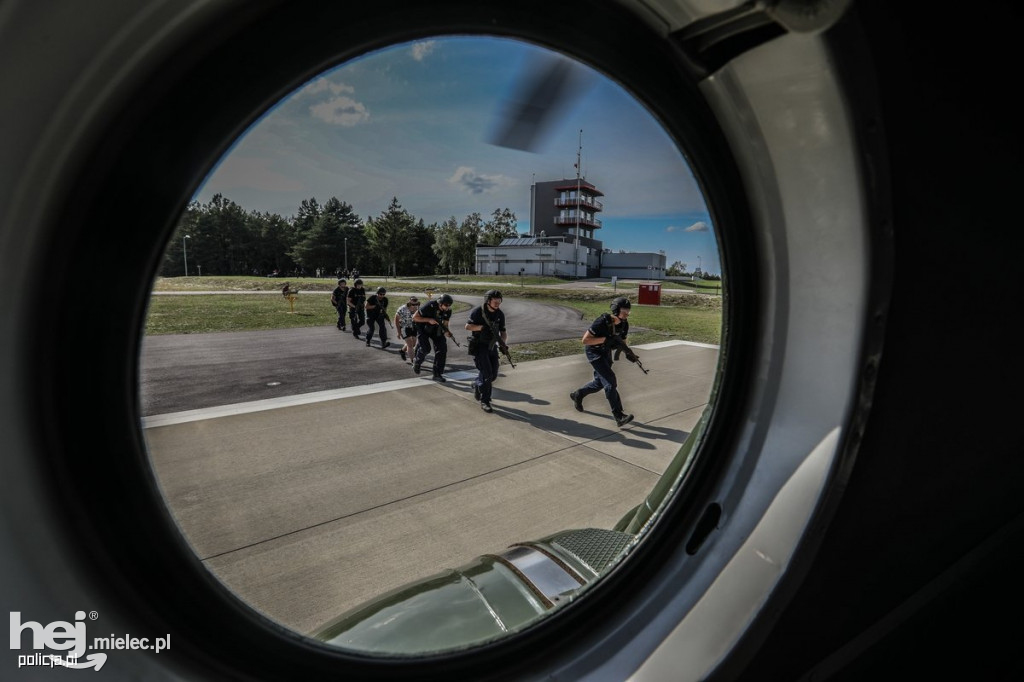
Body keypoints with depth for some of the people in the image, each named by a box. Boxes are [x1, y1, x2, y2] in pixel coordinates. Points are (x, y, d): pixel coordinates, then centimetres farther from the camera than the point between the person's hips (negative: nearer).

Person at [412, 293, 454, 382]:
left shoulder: (448, 310, -14)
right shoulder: (429, 306, -29)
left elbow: (445, 323, -3)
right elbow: (414, 317, -22)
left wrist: (446, 331, -26)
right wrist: (429, 320, -32)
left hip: (436, 329, 5)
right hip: (423, 328, -4)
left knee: (442, 348, -8)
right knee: (425, 347, -20)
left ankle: (437, 374, 1)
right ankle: (416, 362, 15)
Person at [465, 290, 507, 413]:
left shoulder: (500, 314, 2)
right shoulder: (478, 311, -13)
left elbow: (503, 331, 4)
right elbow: (467, 326, -12)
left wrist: (504, 342, -15)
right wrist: (482, 327, -24)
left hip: (492, 346, 6)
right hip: (479, 346, -6)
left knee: (493, 374, 8)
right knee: (486, 373, -13)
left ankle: (476, 384, 38)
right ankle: (484, 402, -3)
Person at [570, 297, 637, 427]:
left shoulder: (622, 324, -6)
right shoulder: (602, 322, -28)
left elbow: (621, 340, 9)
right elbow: (585, 340, -28)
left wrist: (628, 353, -10)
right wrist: (606, 339, -33)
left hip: (606, 353, 8)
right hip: (594, 352, -8)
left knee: (600, 382, 17)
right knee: (610, 381, -18)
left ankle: (577, 394, 41)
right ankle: (619, 416, -16)